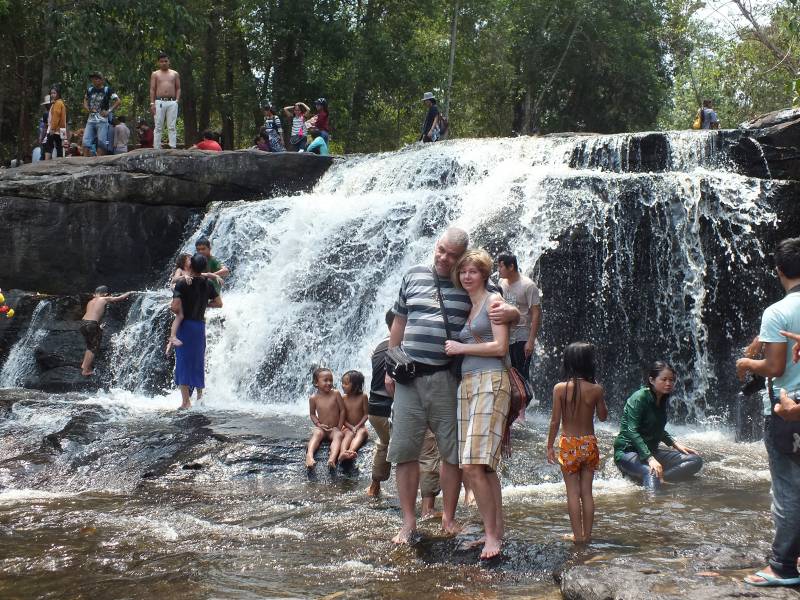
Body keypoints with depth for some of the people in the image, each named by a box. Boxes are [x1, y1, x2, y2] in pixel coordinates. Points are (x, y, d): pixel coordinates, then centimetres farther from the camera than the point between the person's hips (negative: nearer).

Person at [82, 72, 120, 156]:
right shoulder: (90, 89, 10)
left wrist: (109, 111, -10)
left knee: (101, 143, -4)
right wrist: (87, 108, 8)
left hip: (102, 121, -5)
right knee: (86, 142, -2)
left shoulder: (107, 89, -3)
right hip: (90, 120, 5)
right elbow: (85, 99, 27)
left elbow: (117, 101, -4)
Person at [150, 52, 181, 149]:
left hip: (172, 102, 1)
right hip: (159, 102, -1)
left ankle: (173, 147, -6)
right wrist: (152, 103, -2)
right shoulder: (155, 74, 13)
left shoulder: (175, 74, 16)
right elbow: (152, 89, 8)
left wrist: (177, 100, 0)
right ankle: (157, 148, -5)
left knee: (172, 127, -4)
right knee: (158, 127, -4)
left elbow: (178, 88, 15)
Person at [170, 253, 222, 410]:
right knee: (198, 362, 18)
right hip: (200, 325, 5)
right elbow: (219, 303, 7)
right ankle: (200, 396, 28)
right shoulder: (208, 284, 1)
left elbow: (175, 307, -20)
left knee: (184, 362, -2)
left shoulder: (182, 284, -13)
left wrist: (179, 312, 1)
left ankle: (186, 401, -6)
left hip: (185, 325, -5)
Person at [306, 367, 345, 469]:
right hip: (321, 428, 0)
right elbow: (312, 413, 10)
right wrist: (318, 424, -7)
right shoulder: (313, 398, -1)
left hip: (334, 429, 0)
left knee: (338, 435, -32)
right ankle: (309, 455, -56)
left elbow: (342, 410, 1)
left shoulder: (336, 394, -3)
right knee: (316, 434, -32)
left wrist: (339, 427, -3)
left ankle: (332, 458, -59)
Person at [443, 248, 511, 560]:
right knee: (483, 467, 4)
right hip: (466, 384, 7)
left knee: (474, 465, -17)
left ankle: (492, 535, -10)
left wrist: (460, 348, -4)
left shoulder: (493, 300, 1)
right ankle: (497, 531, 10)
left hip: (490, 383, -7)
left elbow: (500, 347, -8)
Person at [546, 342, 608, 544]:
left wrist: (550, 446, 0)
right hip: (589, 443, 2)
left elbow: (555, 421, -8)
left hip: (569, 444, -2)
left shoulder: (560, 388, -11)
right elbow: (603, 416, 7)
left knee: (573, 492, 6)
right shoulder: (596, 389, -8)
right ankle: (587, 534, 16)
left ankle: (578, 535, 9)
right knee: (587, 491, 11)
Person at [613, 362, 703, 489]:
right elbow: (632, 432, -25)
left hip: (651, 451, 9)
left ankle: (658, 478, -22)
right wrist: (649, 458, -34)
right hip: (627, 451, -9)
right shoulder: (638, 398, -15)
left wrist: (675, 444, 11)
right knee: (652, 473, -40)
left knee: (696, 460, -7)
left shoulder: (663, 400, 10)